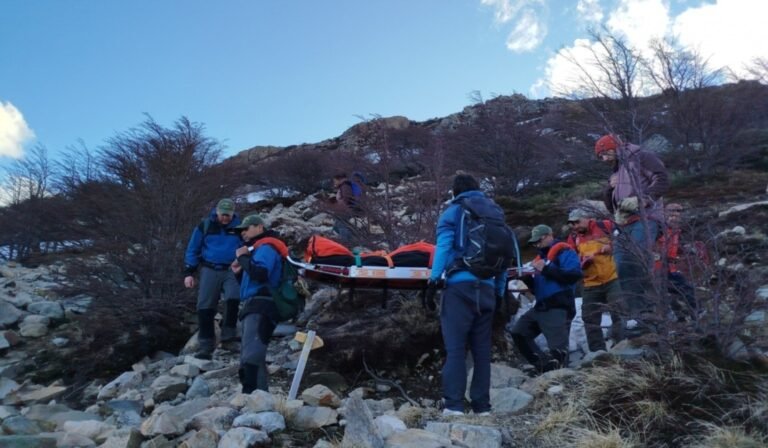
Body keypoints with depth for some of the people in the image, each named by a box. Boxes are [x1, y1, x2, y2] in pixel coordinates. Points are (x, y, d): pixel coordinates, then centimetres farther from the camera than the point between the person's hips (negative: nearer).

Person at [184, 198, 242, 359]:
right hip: (209, 270, 0)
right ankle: (206, 345, 3)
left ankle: (228, 333, -11)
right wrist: (189, 272, 2)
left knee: (233, 299, -25)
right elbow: (192, 249, 7)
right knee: (205, 308, -3)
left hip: (231, 270, 0)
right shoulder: (205, 225, 3)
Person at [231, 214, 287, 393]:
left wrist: (242, 257, -9)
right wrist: (239, 272, 11)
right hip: (255, 307, 11)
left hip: (261, 307, -11)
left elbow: (260, 274, -22)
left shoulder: (266, 247, -4)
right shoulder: (258, 249, 26)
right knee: (251, 356, 10)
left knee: (251, 356, -20)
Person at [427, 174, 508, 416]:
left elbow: (443, 246, -8)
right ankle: (482, 406, 12)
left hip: (460, 286, -4)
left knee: (455, 347, -6)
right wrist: (500, 291, 18)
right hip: (487, 288, 5)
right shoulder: (496, 213, 21)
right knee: (482, 348, 10)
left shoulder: (454, 211, 7)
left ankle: (454, 405, -10)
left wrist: (434, 278, -11)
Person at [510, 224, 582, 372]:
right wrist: (527, 279, 3)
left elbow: (575, 275, -17)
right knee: (518, 333, 5)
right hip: (540, 307, 9)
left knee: (558, 349, -10)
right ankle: (544, 366, 2)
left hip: (558, 309, -9)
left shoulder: (564, 252, -1)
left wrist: (547, 269, -18)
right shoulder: (540, 256, 22)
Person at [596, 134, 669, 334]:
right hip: (625, 225, 8)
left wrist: (641, 200, -17)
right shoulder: (617, 172, 31)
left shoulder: (641, 158, 8)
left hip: (644, 219, -8)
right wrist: (610, 189, 12)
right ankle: (639, 317, -4)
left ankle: (649, 310, -25)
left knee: (637, 261, -26)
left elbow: (662, 180, -7)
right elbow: (611, 207, 30)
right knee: (624, 270, -4)